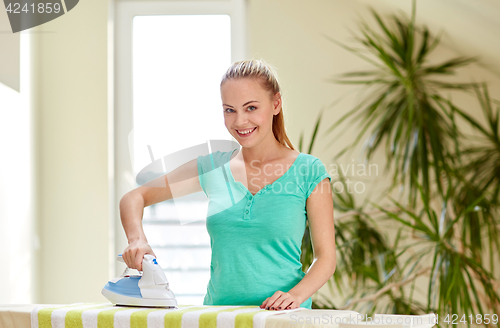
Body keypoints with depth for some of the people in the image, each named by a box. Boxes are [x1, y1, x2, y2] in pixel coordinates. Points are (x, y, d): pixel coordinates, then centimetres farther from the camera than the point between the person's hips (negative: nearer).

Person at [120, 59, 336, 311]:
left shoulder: (308, 171, 3)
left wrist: (296, 294, -14)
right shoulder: (212, 168, 10)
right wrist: (137, 240, -1)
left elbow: (326, 256, 3)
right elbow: (134, 198, 18)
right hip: (217, 313, 3)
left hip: (281, 321, -2)